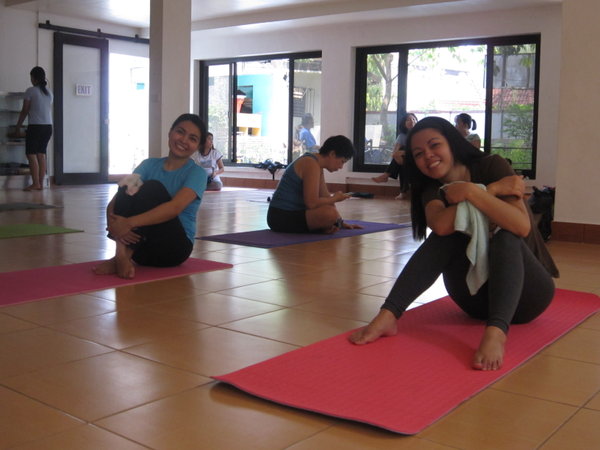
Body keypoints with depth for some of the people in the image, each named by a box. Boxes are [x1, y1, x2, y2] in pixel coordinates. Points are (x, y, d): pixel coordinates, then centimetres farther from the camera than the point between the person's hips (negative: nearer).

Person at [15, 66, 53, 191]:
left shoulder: (30, 91, -7)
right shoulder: (49, 92, 11)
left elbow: (24, 111, -4)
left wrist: (18, 127, 4)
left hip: (35, 126, -6)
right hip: (48, 126, 6)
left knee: (31, 154, -2)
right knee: (41, 154, 8)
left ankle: (35, 183, -8)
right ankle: (41, 183, 6)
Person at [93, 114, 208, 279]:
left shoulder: (197, 173, -5)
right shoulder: (150, 164, 7)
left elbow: (175, 207, -25)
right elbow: (113, 203, -6)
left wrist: (130, 223, -37)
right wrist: (113, 224, -30)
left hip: (173, 247, -3)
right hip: (140, 243, 3)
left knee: (153, 187, -24)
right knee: (127, 188, -20)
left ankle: (124, 255, -33)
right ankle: (122, 254, -36)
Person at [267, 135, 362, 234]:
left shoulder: (318, 164, 14)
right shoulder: (311, 164, -17)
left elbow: (325, 196, 19)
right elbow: (311, 203, -25)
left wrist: (341, 222, 17)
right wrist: (335, 198, -8)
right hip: (282, 217, -11)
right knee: (330, 213, -32)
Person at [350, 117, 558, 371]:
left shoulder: (492, 166, -10)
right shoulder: (433, 191, 0)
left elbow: (522, 226, -27)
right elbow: (439, 225, -26)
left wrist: (472, 191, -30)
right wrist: (491, 190, -25)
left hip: (525, 294, -3)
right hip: (478, 296, 3)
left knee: (504, 235, -30)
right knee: (446, 234, -21)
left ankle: (496, 332, -51)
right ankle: (388, 316, -33)